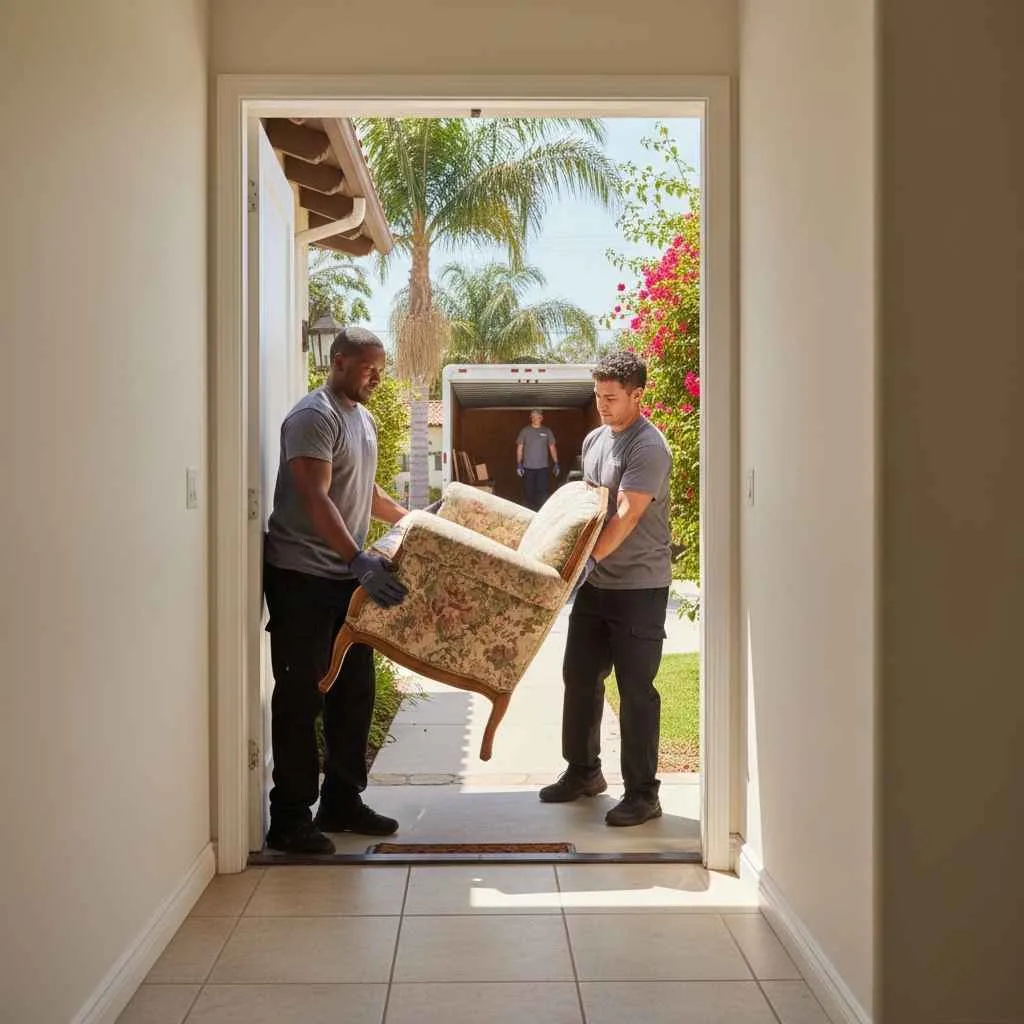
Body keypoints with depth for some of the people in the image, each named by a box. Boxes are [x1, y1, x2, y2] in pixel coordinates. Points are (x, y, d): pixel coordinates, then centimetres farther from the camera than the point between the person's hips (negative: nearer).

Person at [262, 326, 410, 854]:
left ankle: (342, 801, 23)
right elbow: (315, 498, -25)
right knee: (301, 696, -3)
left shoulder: (363, 418, 16)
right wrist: (359, 560, -34)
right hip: (302, 576, -9)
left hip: (347, 575, 9)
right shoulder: (314, 416, -14)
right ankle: (289, 819, 5)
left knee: (354, 691, 12)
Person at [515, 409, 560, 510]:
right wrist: (518, 465, -5)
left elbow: (552, 448, 8)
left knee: (542, 492, -4)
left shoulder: (547, 431, 5)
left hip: (542, 467, 0)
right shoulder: (525, 431, 3)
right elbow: (519, 448, 3)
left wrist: (556, 464, 2)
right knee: (528, 492, 4)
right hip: (528, 467, 0)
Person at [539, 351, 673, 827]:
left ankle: (642, 793, 9)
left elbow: (626, 518, -24)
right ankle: (583, 771, 30)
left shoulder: (648, 447, -17)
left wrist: (581, 559, -28)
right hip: (596, 582, 8)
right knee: (580, 677, 14)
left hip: (639, 587, -8)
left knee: (636, 690, -2)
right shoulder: (594, 439, 10)